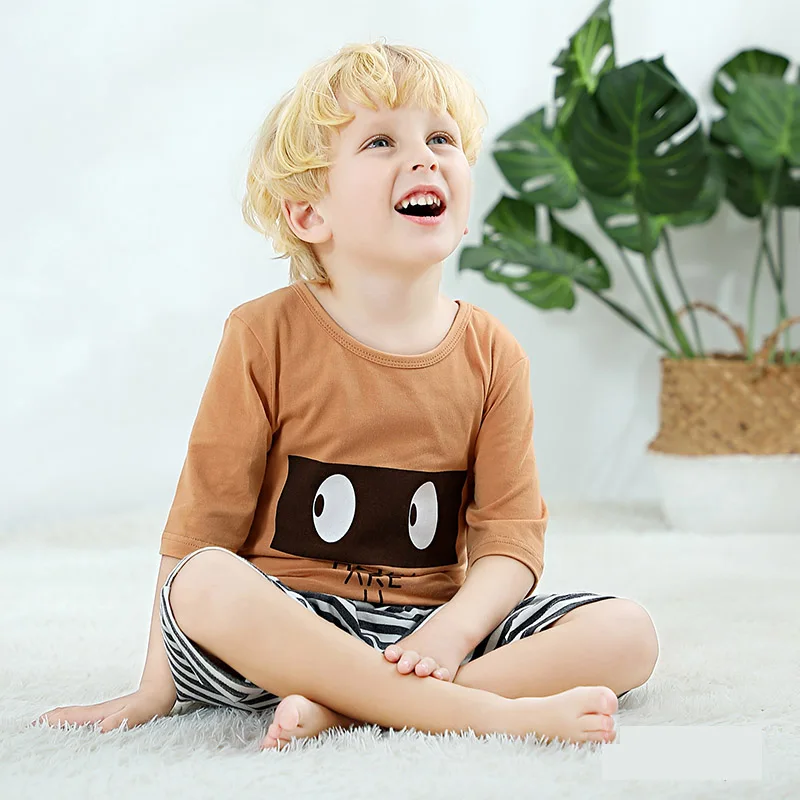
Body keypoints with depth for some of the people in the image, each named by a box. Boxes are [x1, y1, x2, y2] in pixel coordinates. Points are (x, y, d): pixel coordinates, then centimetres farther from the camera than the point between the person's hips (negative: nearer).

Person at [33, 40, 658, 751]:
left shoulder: (492, 355, 1)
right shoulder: (268, 337, -5)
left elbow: (513, 538, -3)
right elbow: (204, 516, -6)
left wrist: (449, 635, -23)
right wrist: (156, 689, -9)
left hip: (434, 626, 3)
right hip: (291, 621, -3)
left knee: (628, 632, -16)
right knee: (206, 588, -34)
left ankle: (347, 706, -27)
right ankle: (489, 713, -34)